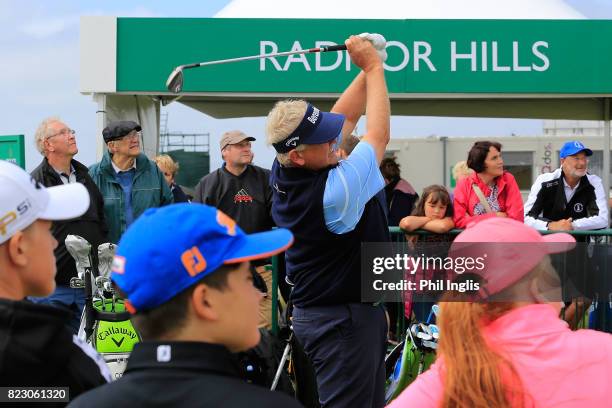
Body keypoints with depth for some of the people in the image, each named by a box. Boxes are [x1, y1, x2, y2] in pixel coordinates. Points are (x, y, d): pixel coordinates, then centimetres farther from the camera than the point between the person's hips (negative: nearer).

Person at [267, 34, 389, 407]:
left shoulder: (284, 175, -3)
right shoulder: (333, 191, -27)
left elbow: (344, 117, 8)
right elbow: (379, 134, -14)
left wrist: (367, 70, 1)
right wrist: (374, 66, -5)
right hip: (345, 319, -9)